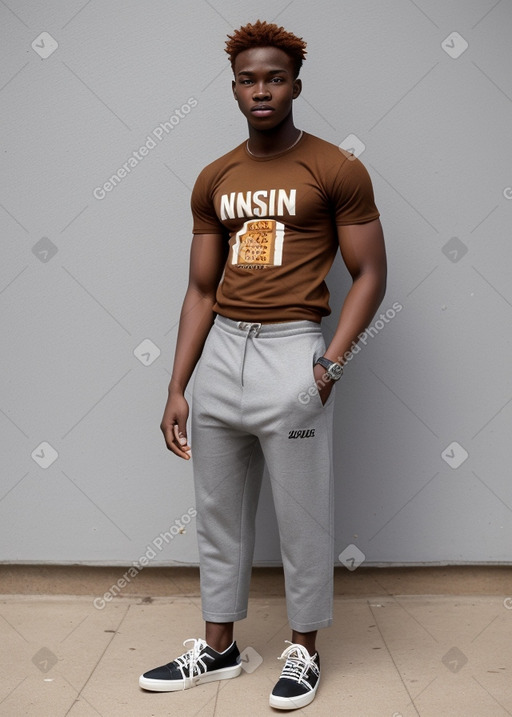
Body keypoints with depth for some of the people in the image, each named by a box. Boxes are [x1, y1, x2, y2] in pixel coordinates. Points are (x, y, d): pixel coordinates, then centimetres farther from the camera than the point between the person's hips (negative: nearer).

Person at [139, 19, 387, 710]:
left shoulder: (337, 170, -3)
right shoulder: (214, 180, 10)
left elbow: (370, 274, -3)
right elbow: (202, 288, 11)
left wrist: (331, 364, -15)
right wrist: (176, 388, 6)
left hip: (290, 351, -5)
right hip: (221, 350, 5)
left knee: (303, 519, 5)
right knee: (219, 514, 13)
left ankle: (303, 652, 24)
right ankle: (219, 647, 29)